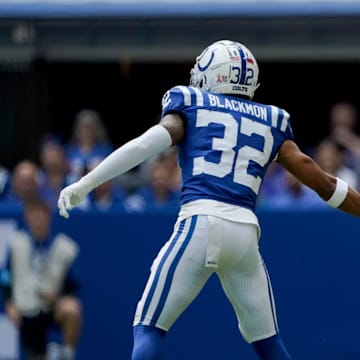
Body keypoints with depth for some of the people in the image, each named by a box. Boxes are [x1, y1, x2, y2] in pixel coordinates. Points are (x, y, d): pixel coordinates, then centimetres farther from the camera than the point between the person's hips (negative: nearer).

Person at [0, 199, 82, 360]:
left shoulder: (65, 247, -9)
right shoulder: (17, 243, -3)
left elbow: (73, 284, -2)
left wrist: (57, 297, -20)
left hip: (54, 306, -2)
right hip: (27, 312, 2)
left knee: (71, 310, -36)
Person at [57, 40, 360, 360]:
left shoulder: (191, 105, 14)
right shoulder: (271, 121, 23)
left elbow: (149, 144, -2)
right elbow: (321, 181, 19)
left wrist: (84, 185, -5)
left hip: (200, 224, -3)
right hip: (246, 233, 3)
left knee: (149, 329, 1)